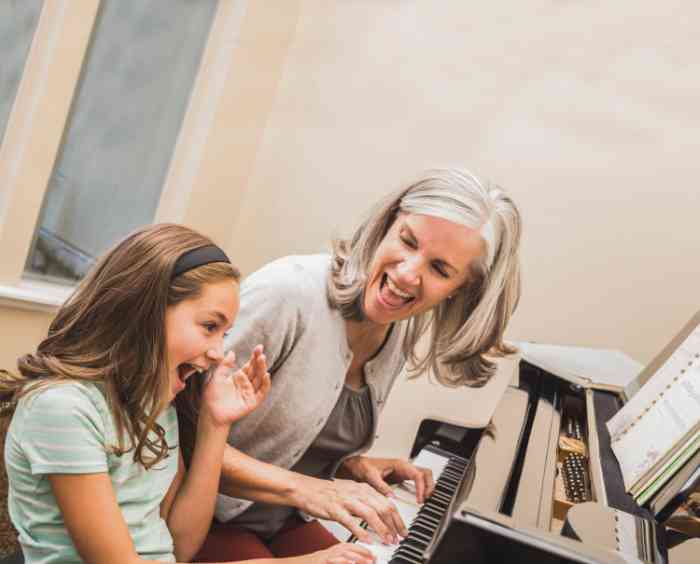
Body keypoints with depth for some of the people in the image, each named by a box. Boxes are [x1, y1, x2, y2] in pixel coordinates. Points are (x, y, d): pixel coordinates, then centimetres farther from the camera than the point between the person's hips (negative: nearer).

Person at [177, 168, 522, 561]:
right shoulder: (289, 293, -27)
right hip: (202, 515, -6)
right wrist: (302, 488, -28)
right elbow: (182, 429, -24)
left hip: (284, 523, 6)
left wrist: (352, 465, -8)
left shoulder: (399, 340, -2)